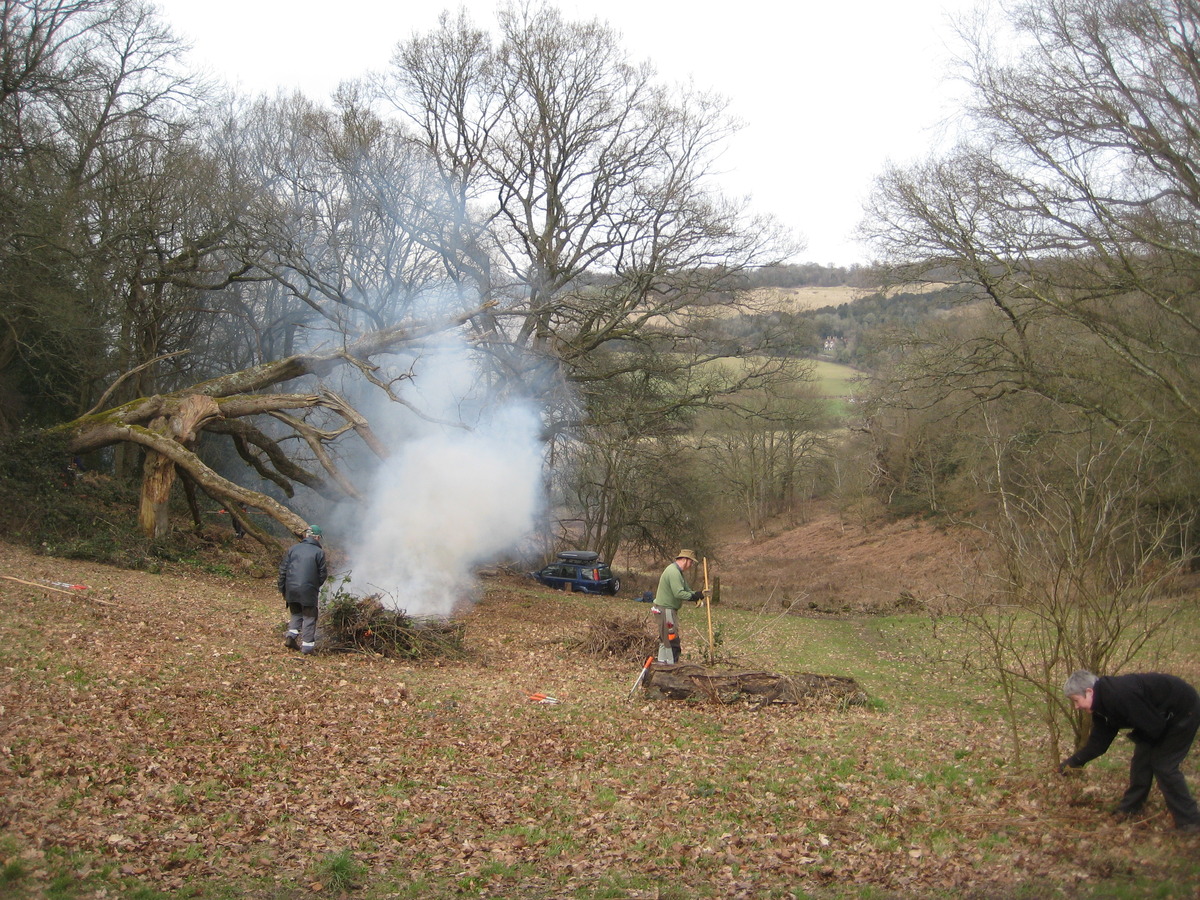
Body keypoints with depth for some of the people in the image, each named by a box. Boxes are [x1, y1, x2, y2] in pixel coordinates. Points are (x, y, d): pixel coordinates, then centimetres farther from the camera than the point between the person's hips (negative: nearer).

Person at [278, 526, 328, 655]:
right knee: (309, 617, 7)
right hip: (308, 590, -4)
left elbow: (283, 570, 6)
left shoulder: (293, 548, 6)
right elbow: (322, 574, -3)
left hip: (291, 589, 4)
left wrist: (282, 589, 13)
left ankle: (291, 634, 5)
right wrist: (317, 585, 17)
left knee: (296, 614, 23)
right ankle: (307, 645, 7)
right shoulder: (319, 552, -4)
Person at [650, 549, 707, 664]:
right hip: (666, 610, -11)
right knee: (672, 639, -7)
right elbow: (679, 593, -28)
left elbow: (686, 590, 14)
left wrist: (697, 594, -5)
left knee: (664, 639, 17)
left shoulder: (680, 572, 15)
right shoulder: (673, 572, -20)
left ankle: (662, 663, 26)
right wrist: (695, 596, -22)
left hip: (670, 610, 11)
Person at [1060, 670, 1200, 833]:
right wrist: (1073, 761, -6)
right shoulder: (1101, 705, -4)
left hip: (1184, 711, -9)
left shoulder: (1120, 696, -35)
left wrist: (1137, 737, -7)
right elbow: (1098, 742, 1)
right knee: (1141, 760, 10)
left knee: (1163, 765, -9)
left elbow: (1154, 727, -28)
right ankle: (1129, 807, 23)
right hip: (1163, 715, 9)